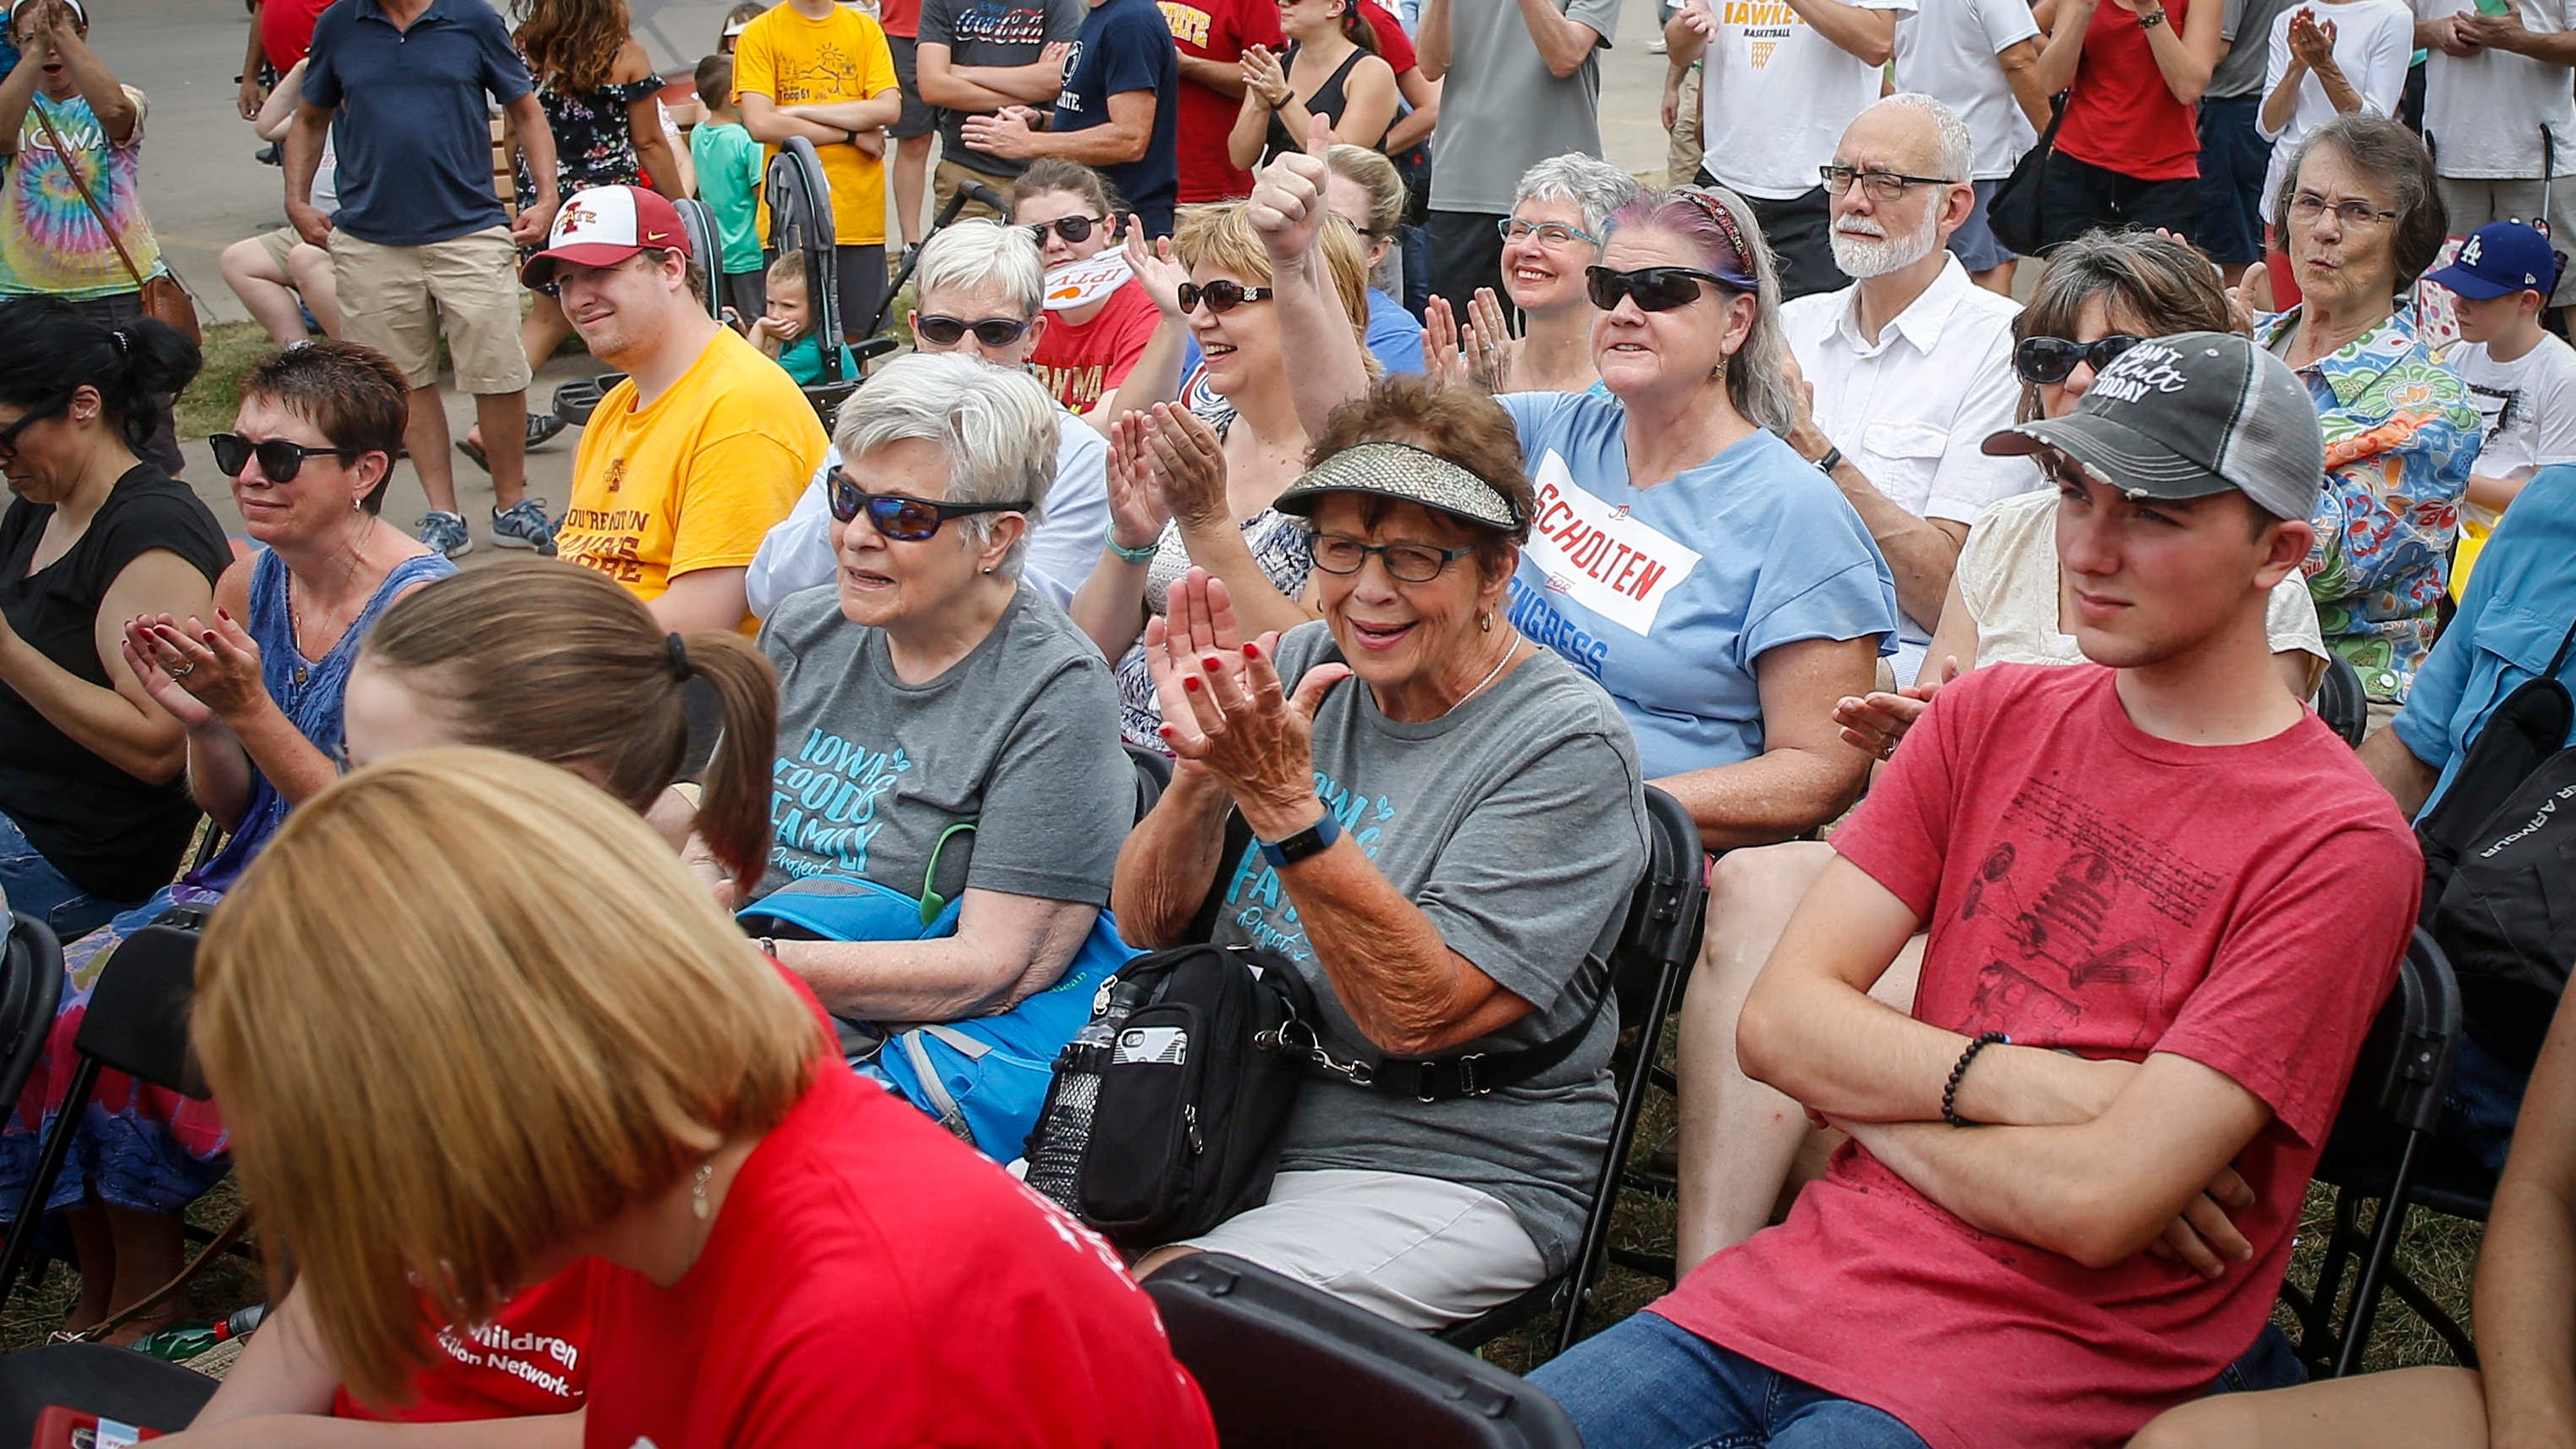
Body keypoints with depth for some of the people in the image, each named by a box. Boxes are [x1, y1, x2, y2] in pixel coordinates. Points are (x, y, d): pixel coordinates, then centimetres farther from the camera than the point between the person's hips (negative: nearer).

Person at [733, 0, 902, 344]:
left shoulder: (866, 28, 10)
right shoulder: (760, 33, 3)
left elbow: (890, 109, -4)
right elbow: (760, 124, -9)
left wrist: (800, 110, -7)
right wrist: (852, 134, -6)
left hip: (858, 214, 2)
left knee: (853, 338, 5)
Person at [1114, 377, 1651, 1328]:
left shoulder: (1567, 748, -12)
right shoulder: (1299, 669, 4)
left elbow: (1417, 1015, -20)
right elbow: (1148, 926, 2)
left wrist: (1283, 804, -30)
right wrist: (1202, 774, -18)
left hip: (1441, 1175, -5)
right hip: (1223, 1123, 6)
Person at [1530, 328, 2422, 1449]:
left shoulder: (2338, 846, -8)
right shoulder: (1991, 715, 11)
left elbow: (2099, 1205, -17)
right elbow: (1776, 1021, 2)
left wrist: (1870, 1095, -3)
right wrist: (2017, 1084, -12)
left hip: (2058, 1349, -5)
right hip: (1811, 1277, 5)